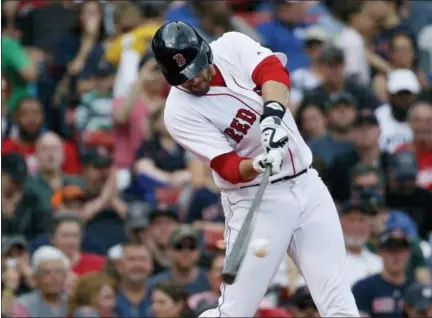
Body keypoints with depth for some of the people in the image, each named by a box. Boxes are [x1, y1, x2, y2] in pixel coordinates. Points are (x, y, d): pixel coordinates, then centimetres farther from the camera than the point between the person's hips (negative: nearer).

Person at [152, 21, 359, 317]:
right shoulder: (180, 112, -13)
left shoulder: (232, 46, -3)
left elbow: (273, 70, -21)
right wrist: (259, 164, -40)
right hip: (256, 200, -3)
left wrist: (273, 114, -41)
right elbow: (229, 168, -19)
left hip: (307, 184, 3)